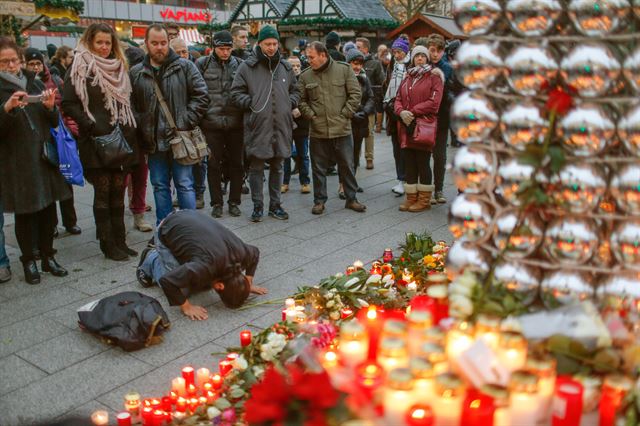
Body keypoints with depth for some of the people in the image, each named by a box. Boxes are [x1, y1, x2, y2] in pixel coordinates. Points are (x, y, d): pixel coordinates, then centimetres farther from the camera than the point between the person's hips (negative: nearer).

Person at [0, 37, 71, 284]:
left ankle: (48, 256, 21)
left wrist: (50, 107, -9)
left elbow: (54, 122, 12)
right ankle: (28, 261, 15)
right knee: (25, 212, 3)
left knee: (48, 208, 8)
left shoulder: (35, 83, 10)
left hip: (44, 156, 4)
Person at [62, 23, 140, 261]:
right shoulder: (80, 68, -2)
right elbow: (69, 103, -8)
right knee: (102, 193, 0)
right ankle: (108, 245, 8)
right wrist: (91, 127, -16)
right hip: (96, 143, -5)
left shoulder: (119, 67, 16)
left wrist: (131, 129, 10)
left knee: (118, 193, 8)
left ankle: (120, 241, 16)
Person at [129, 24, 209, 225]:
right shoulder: (136, 73, 8)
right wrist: (141, 128, -2)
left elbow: (201, 96, -4)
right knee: (160, 186, 12)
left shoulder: (185, 67, 0)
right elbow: (131, 106, 11)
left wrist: (185, 122, -10)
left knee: (185, 185, 0)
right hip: (153, 141, 4)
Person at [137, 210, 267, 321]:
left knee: (205, 283, 5)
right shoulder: (206, 266, -41)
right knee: (182, 289, -7)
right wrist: (186, 307, -31)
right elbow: (167, 281, -40)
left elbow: (255, 254, 2)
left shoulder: (241, 252, -22)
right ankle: (153, 259, 15)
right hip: (167, 231, -5)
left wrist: (248, 285, -3)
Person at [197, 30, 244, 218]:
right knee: (214, 164, 6)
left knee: (237, 164, 8)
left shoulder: (240, 65, 4)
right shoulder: (202, 64, 1)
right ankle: (216, 203, 18)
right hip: (212, 123, -1)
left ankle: (234, 201, 21)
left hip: (236, 123, 1)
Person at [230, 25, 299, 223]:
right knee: (256, 168, 3)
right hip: (257, 126, -4)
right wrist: (251, 104, -13)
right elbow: (236, 93, 0)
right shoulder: (247, 67, -2)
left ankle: (275, 204, 24)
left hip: (281, 126, 4)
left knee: (277, 167, 12)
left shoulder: (285, 67, 11)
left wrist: (290, 103, 4)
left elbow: (295, 91, 22)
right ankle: (257, 206, 15)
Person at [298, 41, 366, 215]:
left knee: (347, 166, 9)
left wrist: (345, 114, -6)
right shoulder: (305, 76, 3)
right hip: (318, 131, 1)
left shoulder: (344, 70, -2)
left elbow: (355, 94, -1)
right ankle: (319, 200, 22)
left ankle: (351, 199, 23)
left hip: (342, 129, -1)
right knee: (319, 168, 9)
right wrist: (310, 115, -4)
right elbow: (301, 100, 10)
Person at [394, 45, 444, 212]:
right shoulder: (407, 78, 18)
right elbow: (398, 99, 13)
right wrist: (401, 112, -9)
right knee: (409, 164, 7)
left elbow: (434, 102, -11)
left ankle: (424, 199, 9)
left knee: (423, 163, 0)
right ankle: (411, 197, 17)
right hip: (406, 126, 5)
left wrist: (413, 111, -13)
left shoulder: (434, 77, 0)